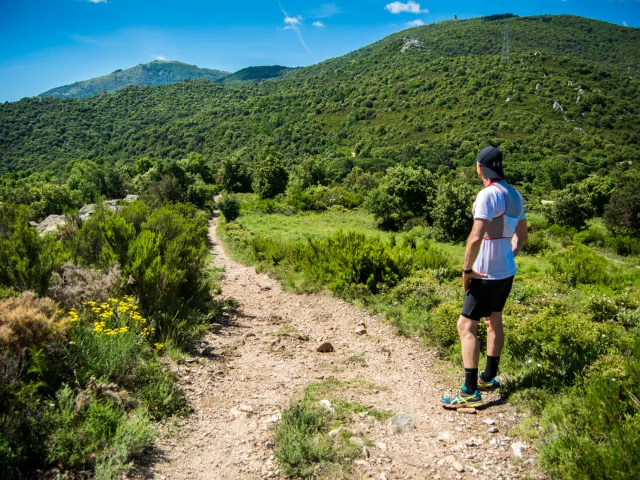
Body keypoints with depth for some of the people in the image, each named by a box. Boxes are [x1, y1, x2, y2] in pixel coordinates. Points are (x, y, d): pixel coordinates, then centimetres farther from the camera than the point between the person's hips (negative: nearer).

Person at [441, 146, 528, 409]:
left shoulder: (488, 194, -19)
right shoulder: (514, 195, 9)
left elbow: (476, 237, -26)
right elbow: (521, 236, 17)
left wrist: (466, 269, -17)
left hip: (487, 274, -9)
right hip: (507, 271, 9)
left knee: (466, 325, -6)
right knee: (494, 321, 20)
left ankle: (471, 392, -6)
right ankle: (489, 377, 33)